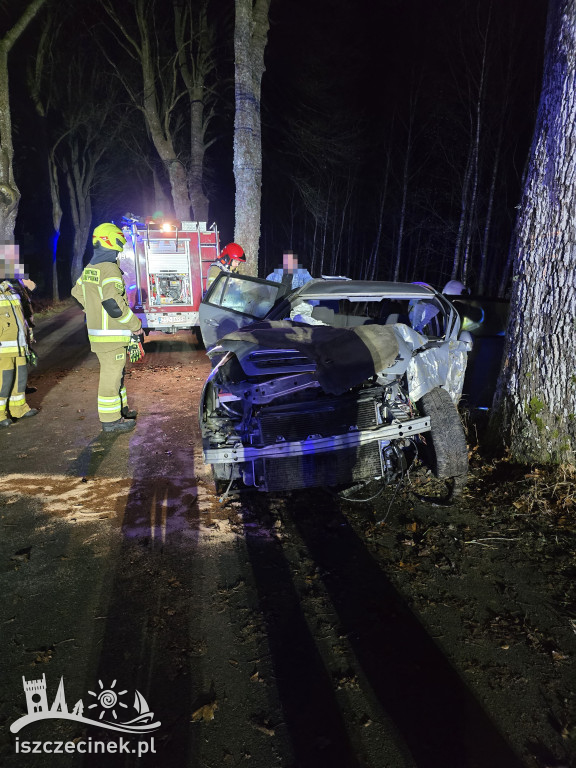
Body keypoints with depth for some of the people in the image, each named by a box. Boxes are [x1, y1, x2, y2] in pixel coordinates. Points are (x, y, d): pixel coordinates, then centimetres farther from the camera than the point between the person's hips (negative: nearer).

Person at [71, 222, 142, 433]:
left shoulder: (89, 268, 11)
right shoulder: (110, 269, -19)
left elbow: (78, 293, 24)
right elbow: (113, 303, -26)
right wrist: (135, 324, -16)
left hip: (96, 329, 10)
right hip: (110, 334, -10)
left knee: (115, 372, 21)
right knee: (111, 376, -2)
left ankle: (120, 409, 33)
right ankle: (110, 420, 6)